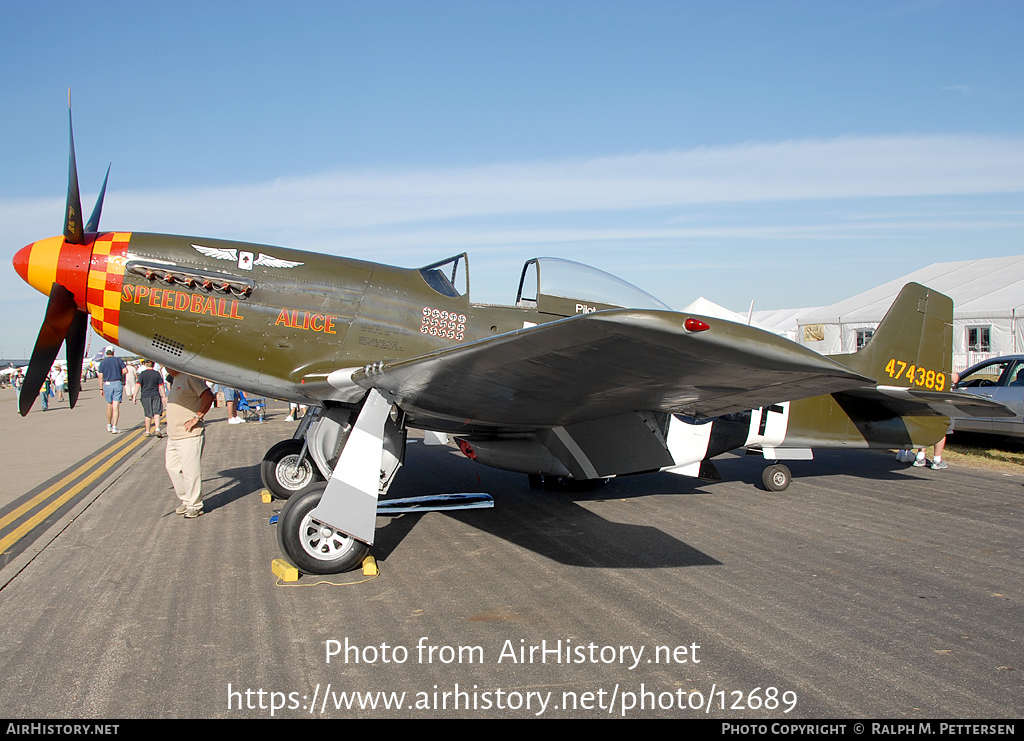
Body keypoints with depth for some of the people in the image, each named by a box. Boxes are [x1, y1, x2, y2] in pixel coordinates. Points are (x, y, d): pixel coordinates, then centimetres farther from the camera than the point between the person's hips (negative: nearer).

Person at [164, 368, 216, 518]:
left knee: (191, 471, -3)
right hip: (173, 436, 10)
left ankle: (195, 505, 10)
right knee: (172, 467, 16)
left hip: (189, 436, -10)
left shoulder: (189, 377, -14)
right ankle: (185, 501, 29)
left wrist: (197, 417, -23)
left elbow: (208, 396, -22)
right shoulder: (174, 379, 16)